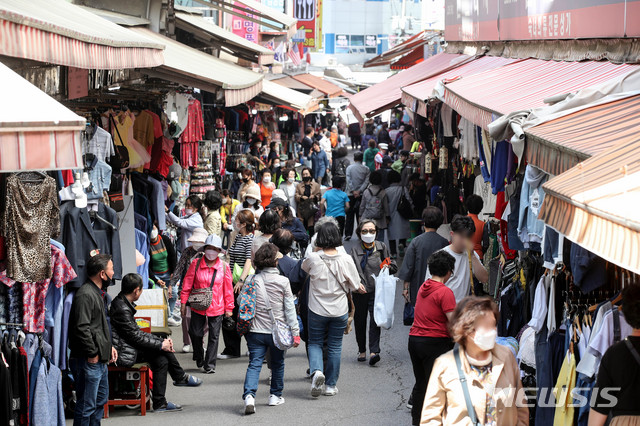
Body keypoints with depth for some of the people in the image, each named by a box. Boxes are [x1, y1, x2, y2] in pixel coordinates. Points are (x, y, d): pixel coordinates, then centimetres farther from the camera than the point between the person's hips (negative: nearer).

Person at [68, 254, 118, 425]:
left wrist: (108, 346, 16)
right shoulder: (85, 295, -19)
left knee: (101, 400, 20)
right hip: (89, 361, -11)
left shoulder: (98, 293, 16)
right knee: (86, 406, -5)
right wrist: (92, 354, -19)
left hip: (100, 359, 11)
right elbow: (82, 329, -25)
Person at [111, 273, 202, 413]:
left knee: (162, 359, -2)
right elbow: (136, 337, -18)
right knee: (163, 349, -13)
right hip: (123, 354, -10)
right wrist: (161, 344, -9)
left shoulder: (123, 303, 11)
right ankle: (181, 377, 3)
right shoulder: (122, 309, -21)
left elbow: (137, 332, 13)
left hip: (127, 348, 10)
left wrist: (162, 341, 5)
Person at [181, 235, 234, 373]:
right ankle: (199, 359, 29)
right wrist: (184, 302, 1)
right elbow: (187, 284, 3)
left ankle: (209, 365, 11)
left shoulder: (224, 267, 0)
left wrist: (229, 307, 5)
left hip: (217, 308, 0)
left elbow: (228, 288, 4)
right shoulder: (196, 264, -1)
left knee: (214, 336, 2)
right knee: (195, 333, 4)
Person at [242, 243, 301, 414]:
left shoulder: (252, 280, -3)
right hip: (277, 331, -1)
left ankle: (249, 395, -20)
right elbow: (290, 309, -6)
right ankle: (275, 395, 30)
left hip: (256, 331, 1)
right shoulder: (283, 282, -8)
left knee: (254, 364, 0)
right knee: (277, 363, 19)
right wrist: (295, 332, -2)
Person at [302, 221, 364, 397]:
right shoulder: (346, 260, -12)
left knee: (314, 343, 15)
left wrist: (317, 251, 13)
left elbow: (304, 267, 11)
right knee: (335, 346, 13)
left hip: (317, 310, -1)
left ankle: (316, 371, -12)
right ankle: (331, 385, 19)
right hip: (339, 310, 1)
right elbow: (356, 285, -3)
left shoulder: (313, 258, -14)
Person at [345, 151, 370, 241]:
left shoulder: (349, 168, -1)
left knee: (349, 214, 5)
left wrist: (353, 191, -12)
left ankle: (348, 234, 1)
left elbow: (348, 180, -10)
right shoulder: (366, 169, 1)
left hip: (351, 194, -1)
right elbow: (366, 181, -7)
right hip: (361, 195, 1)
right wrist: (359, 191, -10)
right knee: (360, 214, 7)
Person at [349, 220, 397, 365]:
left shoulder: (382, 247, 7)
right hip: (360, 291, 1)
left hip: (377, 290, -1)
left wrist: (388, 267, -9)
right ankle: (362, 351, 24)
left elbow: (394, 267, 13)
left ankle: (374, 351, -18)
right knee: (359, 321, 8)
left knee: (375, 319, -14)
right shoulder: (355, 250, 4)